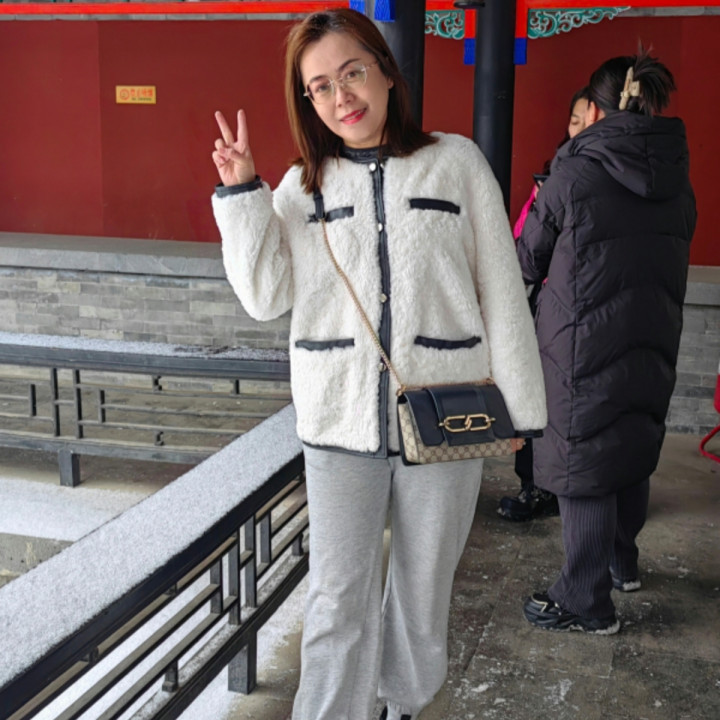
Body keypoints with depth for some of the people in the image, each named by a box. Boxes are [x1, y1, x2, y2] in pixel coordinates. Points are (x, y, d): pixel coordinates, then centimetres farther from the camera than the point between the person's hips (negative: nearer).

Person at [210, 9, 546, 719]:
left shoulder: (456, 163, 1)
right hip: (340, 425, 1)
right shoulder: (303, 187, 6)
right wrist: (241, 193, -8)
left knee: (423, 588, 16)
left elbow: (502, 292, 2)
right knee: (338, 601, 5)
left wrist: (516, 405, 1)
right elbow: (266, 296, -2)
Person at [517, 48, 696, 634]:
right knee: (634, 451, 21)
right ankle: (622, 563, 40)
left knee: (582, 462, 3)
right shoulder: (679, 183, 3)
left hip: (583, 346, -6)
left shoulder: (574, 175, -14)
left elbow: (530, 261, -4)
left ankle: (587, 602, 11)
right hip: (652, 344, 6)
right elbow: (669, 262, 14)